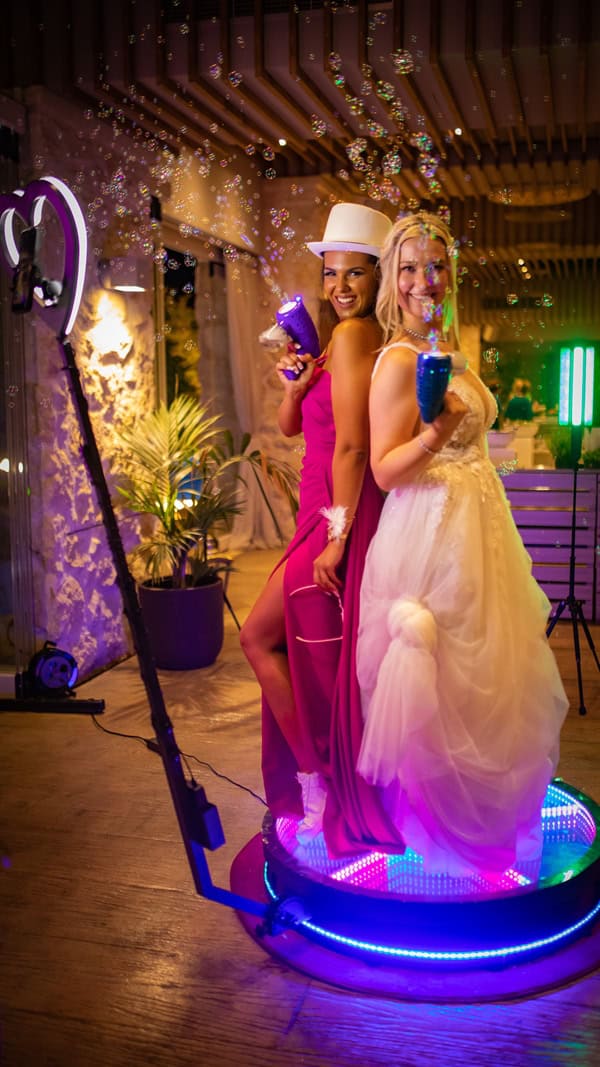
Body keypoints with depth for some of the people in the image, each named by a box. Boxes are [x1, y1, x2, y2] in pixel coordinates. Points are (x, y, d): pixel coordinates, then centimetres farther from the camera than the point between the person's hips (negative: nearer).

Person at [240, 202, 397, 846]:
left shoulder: (352, 335, -13)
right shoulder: (339, 338, 17)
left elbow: (353, 444, -20)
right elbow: (289, 427, 16)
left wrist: (338, 535, -20)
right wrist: (294, 385, -4)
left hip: (342, 517, -10)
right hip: (328, 514, 10)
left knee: (259, 638, -2)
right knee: (316, 654, 15)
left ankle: (315, 781, 8)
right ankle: (317, 782, 28)